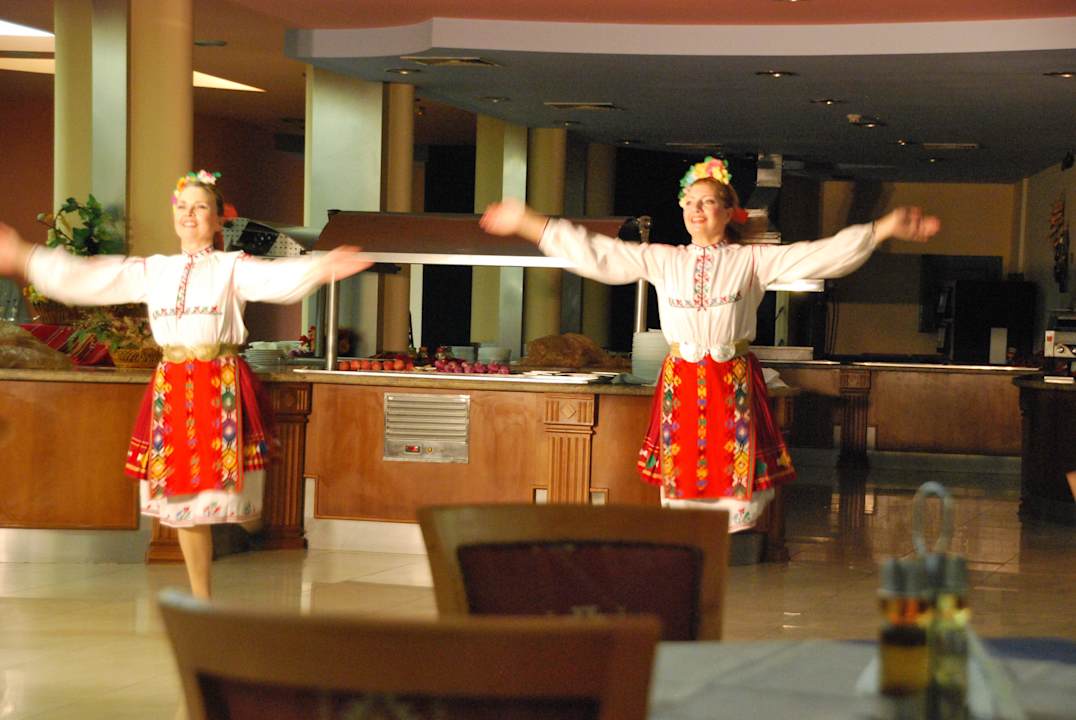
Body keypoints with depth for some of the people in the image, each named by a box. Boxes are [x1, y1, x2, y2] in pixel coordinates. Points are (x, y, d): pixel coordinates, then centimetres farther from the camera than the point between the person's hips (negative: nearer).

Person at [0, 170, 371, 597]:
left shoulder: (232, 267, 0)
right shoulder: (152, 270, 12)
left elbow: (276, 278, -19)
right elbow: (84, 277, 11)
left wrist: (320, 269, -40)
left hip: (223, 385, -4)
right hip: (171, 385, 4)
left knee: (224, 491, -7)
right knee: (184, 501, 7)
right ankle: (200, 597, 18)